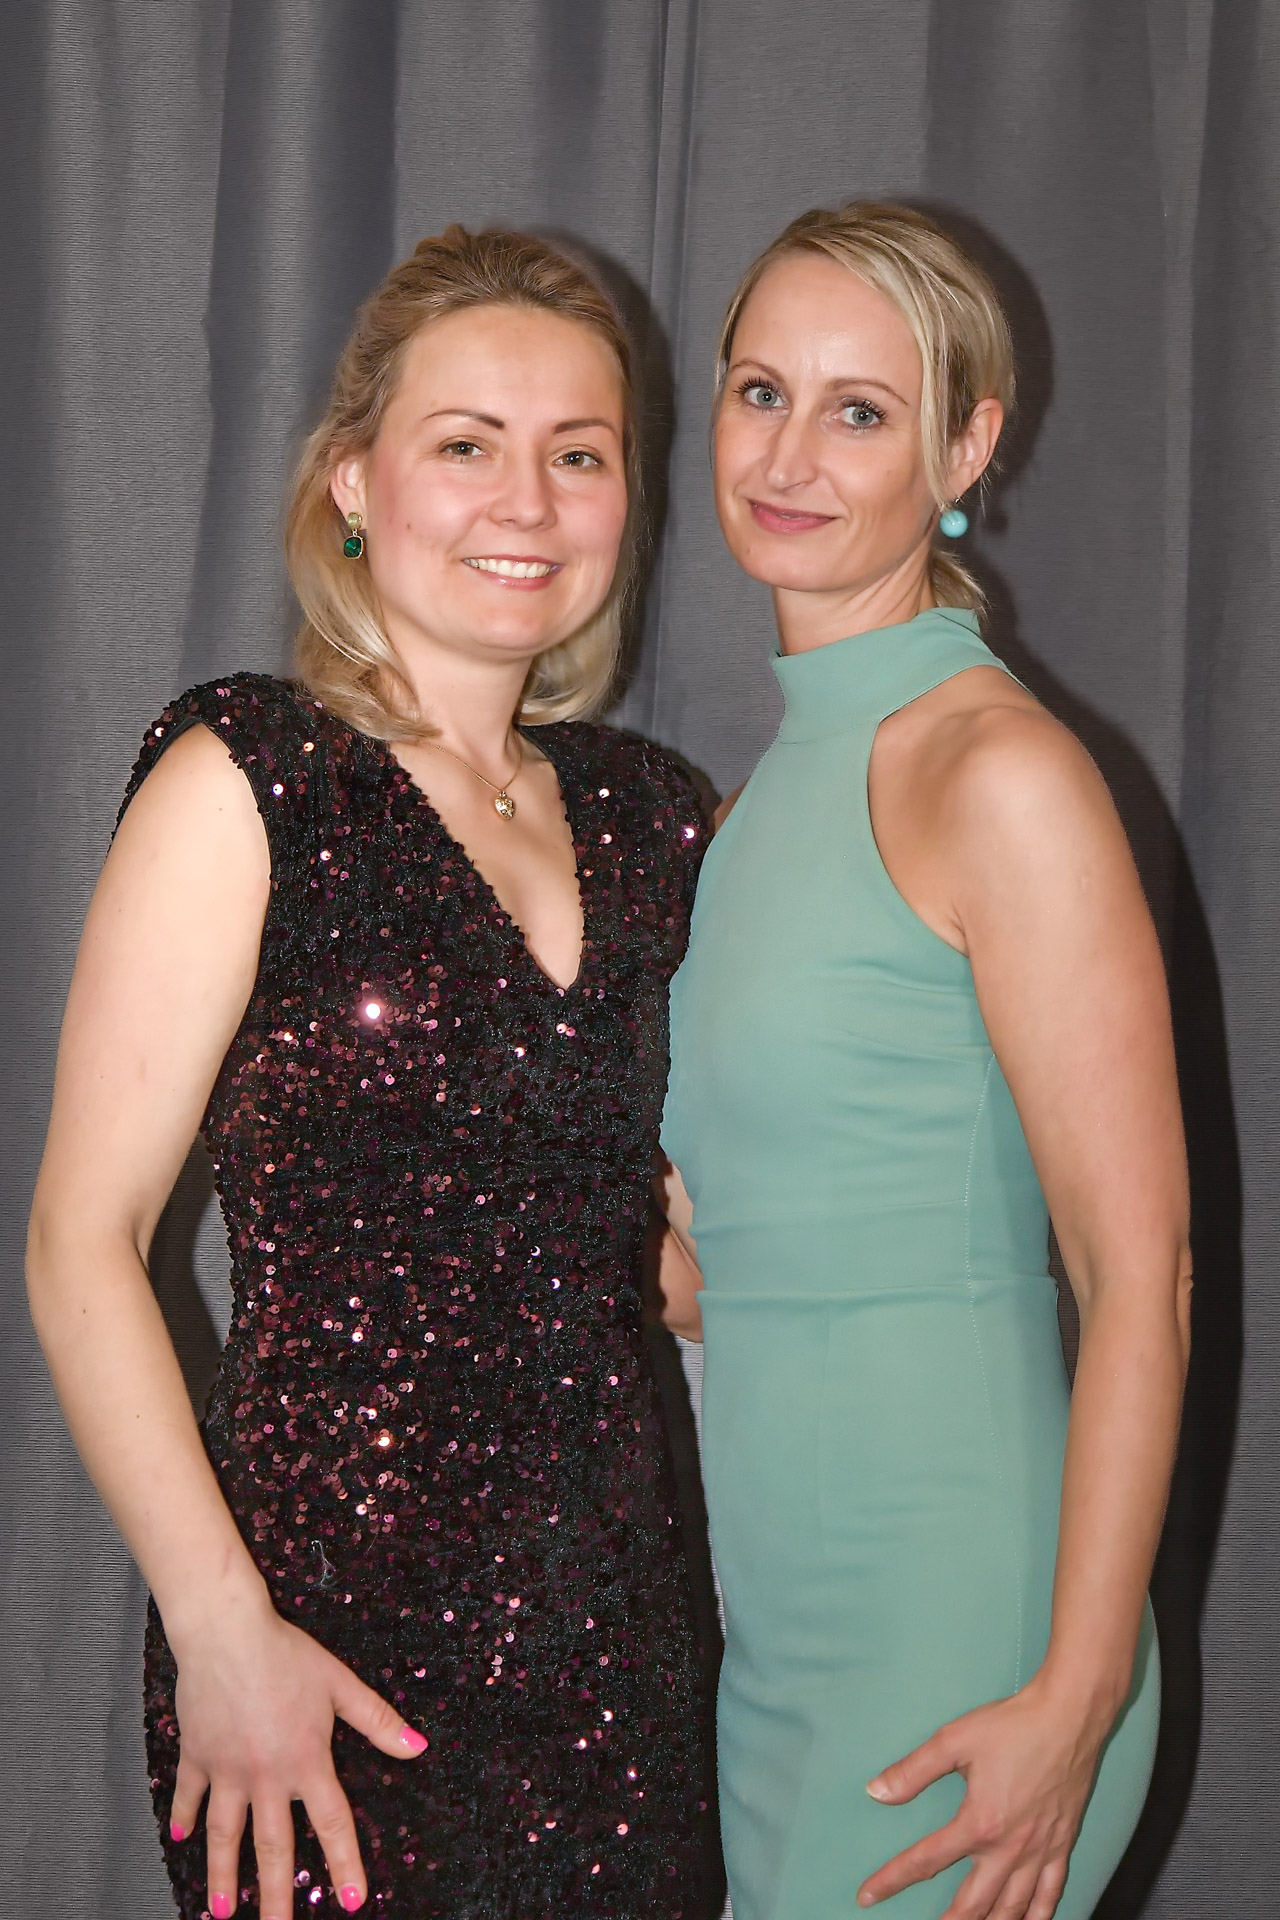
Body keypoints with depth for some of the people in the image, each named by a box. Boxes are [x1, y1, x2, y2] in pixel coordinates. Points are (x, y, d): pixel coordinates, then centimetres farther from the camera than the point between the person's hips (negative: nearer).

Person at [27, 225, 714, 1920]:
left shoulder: (645, 814, 9)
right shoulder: (250, 785, -8)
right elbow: (83, 1240, -10)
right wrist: (221, 1626, -17)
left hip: (616, 1632, 5)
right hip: (332, 1631, -5)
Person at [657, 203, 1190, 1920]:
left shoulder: (999, 774, -14)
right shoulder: (770, 779, 12)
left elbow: (1141, 1273, -17)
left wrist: (1077, 1701, -19)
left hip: (944, 1629, -8)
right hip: (761, 1615, 8)